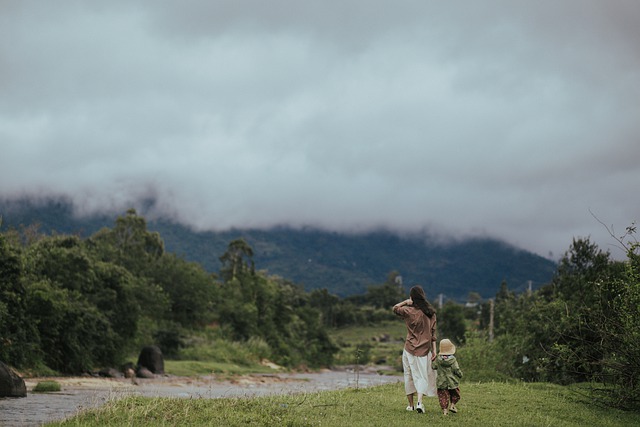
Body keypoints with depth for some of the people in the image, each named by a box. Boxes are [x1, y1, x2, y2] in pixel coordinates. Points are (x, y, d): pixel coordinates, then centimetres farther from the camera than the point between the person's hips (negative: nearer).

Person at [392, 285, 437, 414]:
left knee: (409, 375, 10)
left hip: (410, 349, -2)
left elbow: (395, 308, 9)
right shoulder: (431, 313, 1)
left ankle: (410, 405, 15)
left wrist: (406, 302, 5)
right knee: (422, 375, 5)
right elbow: (433, 333, 3)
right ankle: (419, 402, -13)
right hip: (424, 349, 2)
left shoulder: (409, 311, -9)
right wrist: (434, 350, 6)